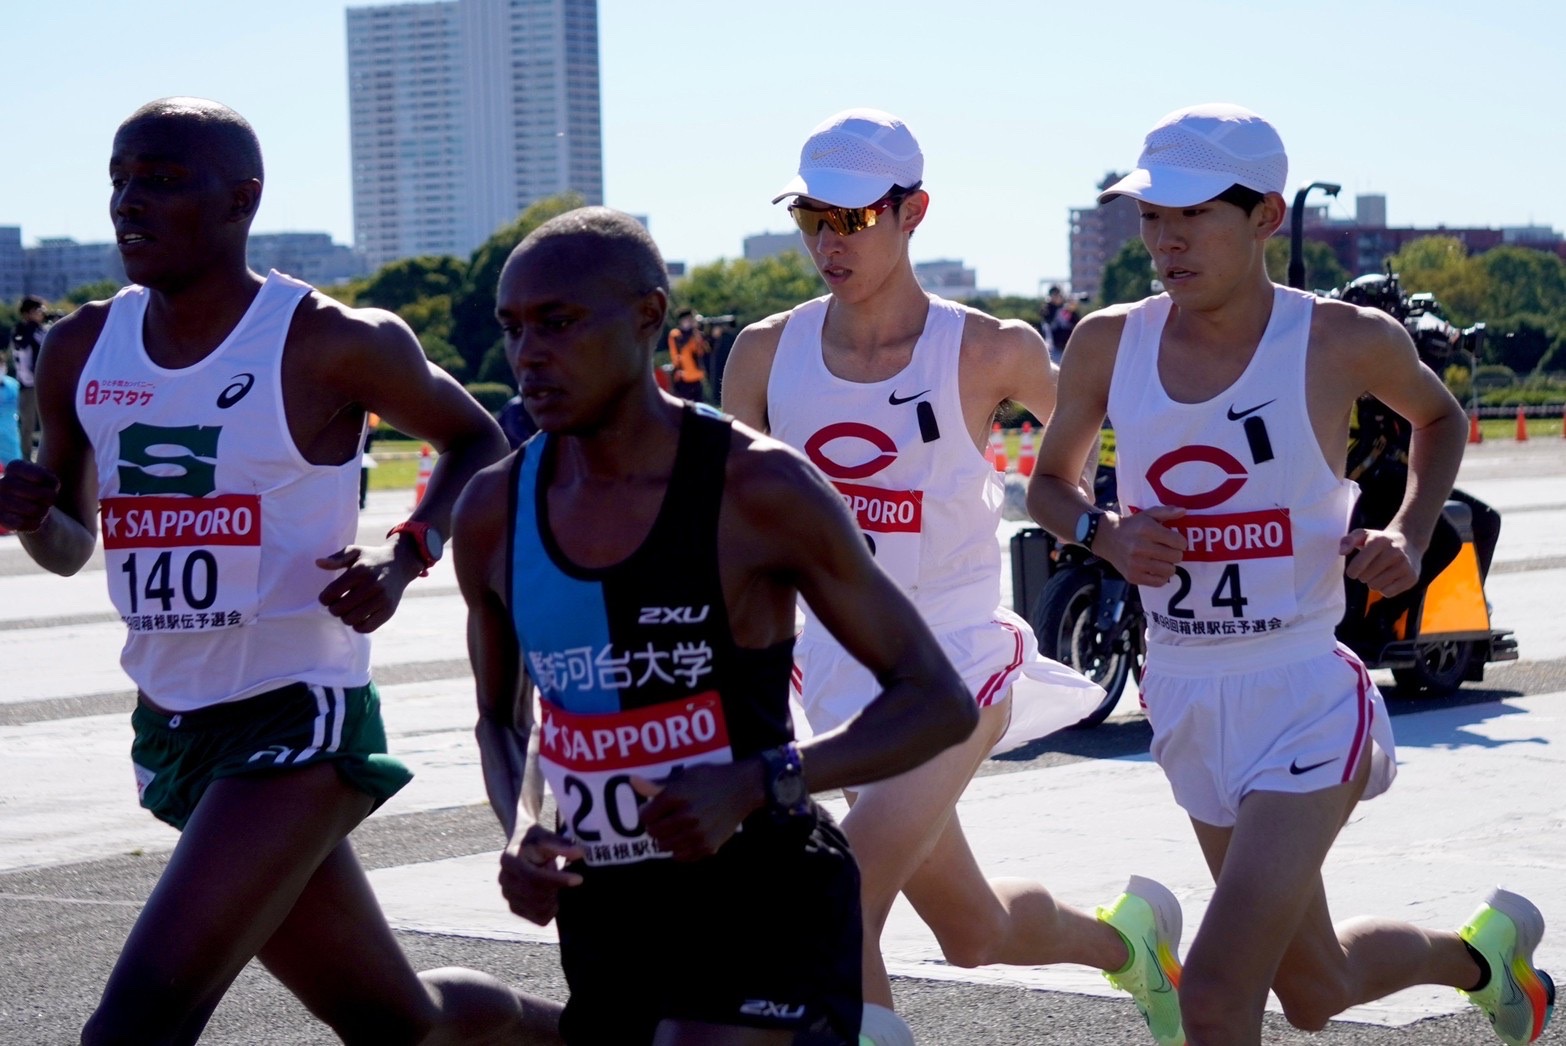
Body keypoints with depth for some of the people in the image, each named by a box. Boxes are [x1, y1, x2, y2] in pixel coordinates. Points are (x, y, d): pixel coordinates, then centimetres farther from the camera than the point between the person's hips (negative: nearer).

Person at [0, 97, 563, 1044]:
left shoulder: (332, 344, -11)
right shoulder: (83, 352, 4)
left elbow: (478, 443, 4)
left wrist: (405, 558, -13)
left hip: (299, 718, -6)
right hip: (173, 728, 6)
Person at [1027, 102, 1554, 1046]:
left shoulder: (1347, 343, -10)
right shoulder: (1109, 345, -2)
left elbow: (1441, 417, 11)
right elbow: (1049, 482, 13)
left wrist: (1410, 535, -6)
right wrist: (1104, 534, -9)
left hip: (1306, 695, -5)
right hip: (1187, 700, 5)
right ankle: (1482, 949, 49)